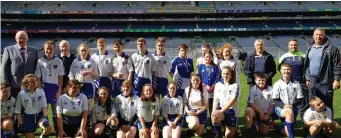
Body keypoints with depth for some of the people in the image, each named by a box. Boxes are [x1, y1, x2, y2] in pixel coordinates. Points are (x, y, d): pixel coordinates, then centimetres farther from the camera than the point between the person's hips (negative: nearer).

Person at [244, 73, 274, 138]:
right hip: (255, 112, -3)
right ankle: (248, 132, -21)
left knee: (264, 132, 0)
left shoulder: (270, 89, -4)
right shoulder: (253, 89, -10)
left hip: (266, 114, 3)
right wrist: (260, 112, -18)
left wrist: (268, 114, -8)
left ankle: (256, 123, 34)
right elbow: (250, 103, -15)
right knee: (248, 110, -37)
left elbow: (272, 104, 1)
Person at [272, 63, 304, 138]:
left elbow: (300, 99, 3)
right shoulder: (277, 84, -3)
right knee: (289, 112, -37)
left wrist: (292, 105, -15)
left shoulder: (296, 84, 1)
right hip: (280, 108, -2)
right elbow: (275, 100, -3)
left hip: (293, 108, 2)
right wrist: (284, 106, -21)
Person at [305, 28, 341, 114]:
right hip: (312, 82, 6)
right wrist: (307, 78, 15)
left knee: (326, 105, -1)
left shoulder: (331, 48, -6)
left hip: (325, 81, -6)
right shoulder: (310, 49, 14)